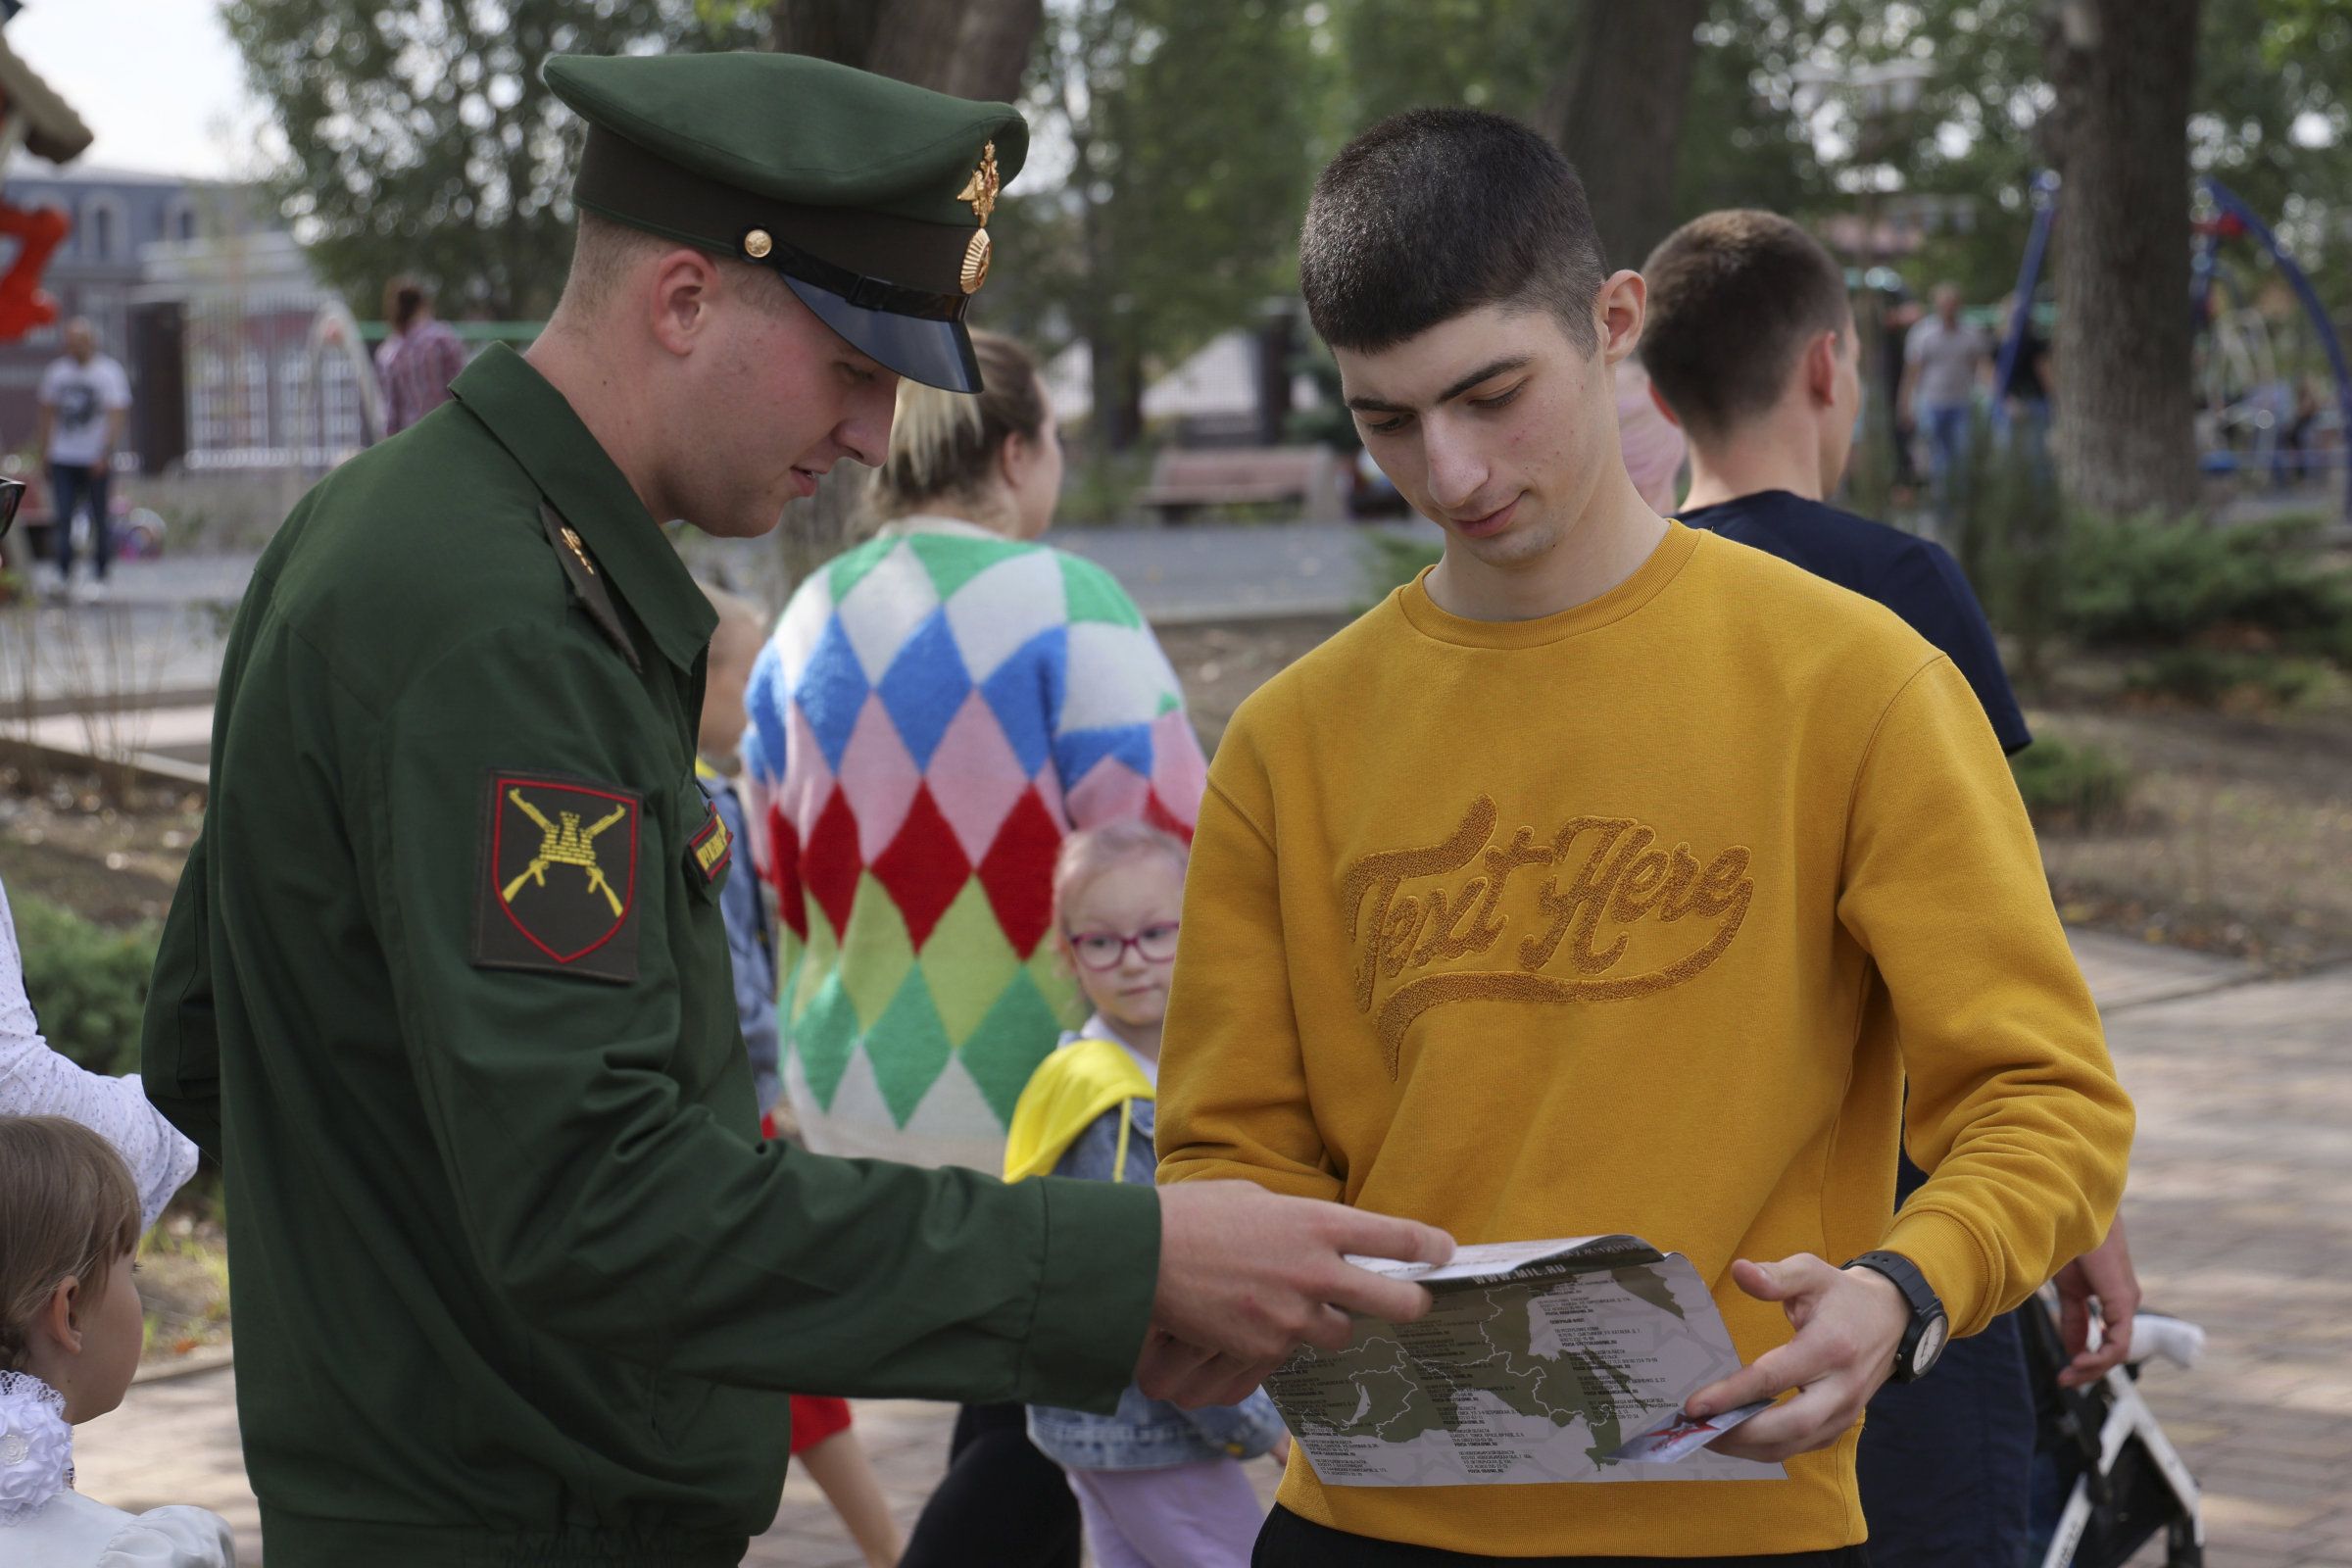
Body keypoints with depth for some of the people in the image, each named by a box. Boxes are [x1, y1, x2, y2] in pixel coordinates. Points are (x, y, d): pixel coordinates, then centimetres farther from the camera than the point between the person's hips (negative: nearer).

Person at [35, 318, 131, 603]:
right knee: (61, 518, -6)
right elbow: (48, 413, 17)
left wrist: (105, 454, -16)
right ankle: (64, 576, -3)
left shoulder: (109, 373, -3)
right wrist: (44, 450, 12)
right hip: (62, 459, 3)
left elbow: (116, 416, -8)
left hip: (96, 460, -3)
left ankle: (99, 577, 11)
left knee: (99, 519, 2)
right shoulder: (55, 372, 10)